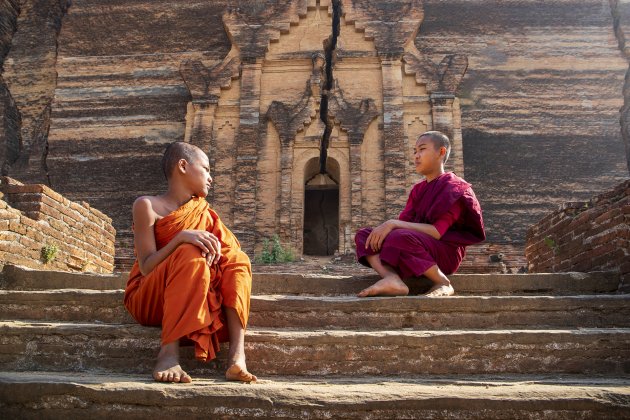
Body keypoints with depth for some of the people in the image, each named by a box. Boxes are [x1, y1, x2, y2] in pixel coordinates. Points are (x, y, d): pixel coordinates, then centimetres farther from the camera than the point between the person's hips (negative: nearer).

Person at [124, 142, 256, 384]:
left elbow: (228, 246, 0)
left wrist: (215, 246, -23)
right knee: (189, 254, -30)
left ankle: (237, 355, -31)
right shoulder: (147, 206, -7)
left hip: (190, 303, 6)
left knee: (237, 261, -15)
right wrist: (181, 237, -30)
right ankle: (169, 352, -37)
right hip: (148, 300, -5)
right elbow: (146, 268, -16)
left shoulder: (202, 210, 11)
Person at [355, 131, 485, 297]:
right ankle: (392, 279, -33)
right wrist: (385, 228, -17)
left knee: (399, 238, -36)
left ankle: (443, 284, -18)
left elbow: (437, 232, -21)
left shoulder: (454, 187, -8)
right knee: (364, 235, -7)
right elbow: (405, 223, 6)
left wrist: (393, 224, -25)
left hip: (447, 251, -7)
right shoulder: (418, 189, 15)